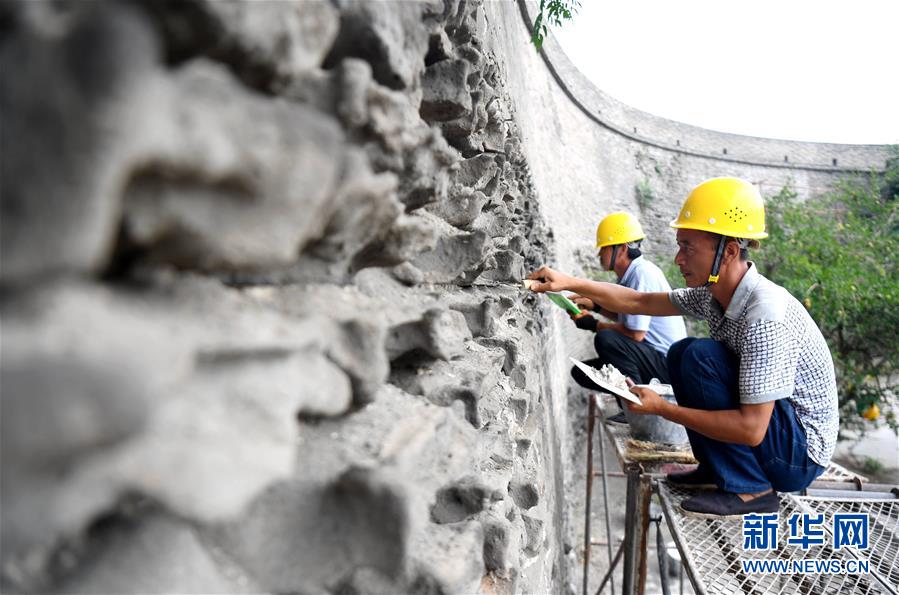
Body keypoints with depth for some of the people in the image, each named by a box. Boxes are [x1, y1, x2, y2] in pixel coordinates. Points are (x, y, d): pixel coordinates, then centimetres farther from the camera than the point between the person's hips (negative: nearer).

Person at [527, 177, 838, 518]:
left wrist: (662, 408, -24)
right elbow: (640, 302, 6)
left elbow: (751, 429, -31)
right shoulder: (714, 294, -4)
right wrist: (569, 283, -1)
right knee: (681, 353, 7)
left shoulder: (765, 316, -30)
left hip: (800, 454, -9)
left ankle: (747, 490, -12)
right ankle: (718, 470, 10)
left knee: (700, 357, -23)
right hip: (763, 426, 9)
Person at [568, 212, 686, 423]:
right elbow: (624, 316, 20)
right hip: (653, 358, 9)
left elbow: (635, 333, -23)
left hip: (667, 364, -9)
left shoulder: (643, 274, -21)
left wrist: (594, 325, -12)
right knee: (581, 372, 7)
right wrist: (595, 305, 5)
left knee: (606, 339, -31)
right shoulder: (630, 274, 6)